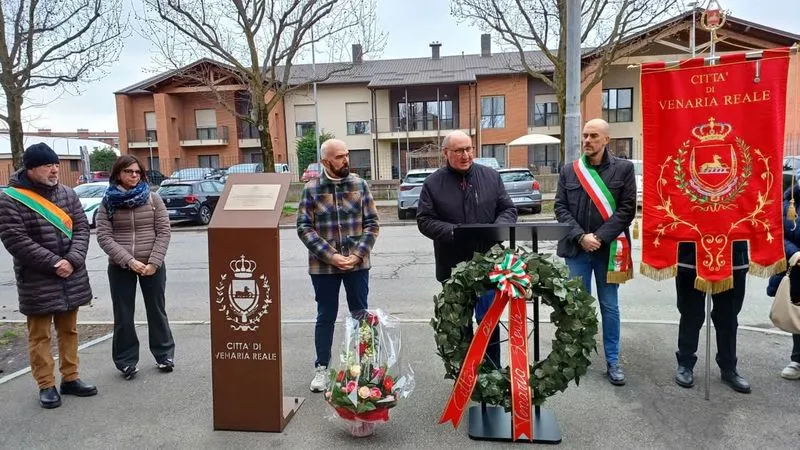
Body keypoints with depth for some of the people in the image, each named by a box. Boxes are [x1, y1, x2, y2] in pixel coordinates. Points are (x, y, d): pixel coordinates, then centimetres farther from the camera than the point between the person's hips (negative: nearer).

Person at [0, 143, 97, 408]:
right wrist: (53, 263, -19)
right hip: (37, 280, -4)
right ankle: (46, 386, 18)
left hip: (71, 277, 5)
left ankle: (70, 378, 27)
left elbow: (82, 228, 2)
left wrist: (72, 260, -14)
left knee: (69, 330, 14)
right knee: (40, 335, 6)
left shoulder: (67, 193, 5)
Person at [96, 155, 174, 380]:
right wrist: (129, 261, -17)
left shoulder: (153, 198, 1)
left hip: (152, 265, 0)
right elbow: (104, 237, -7)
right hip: (120, 268, 0)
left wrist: (153, 262, -14)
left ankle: (164, 354, 24)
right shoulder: (108, 202, 0)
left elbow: (163, 232, -4)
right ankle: (126, 360, 22)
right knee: (123, 315, 8)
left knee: (157, 310, 11)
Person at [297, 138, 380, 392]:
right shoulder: (311, 189, -2)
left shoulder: (359, 185, 1)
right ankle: (321, 368, 23)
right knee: (326, 317, 10)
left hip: (357, 264, 1)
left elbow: (372, 223, 1)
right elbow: (304, 228, -6)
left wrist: (357, 254, -12)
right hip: (323, 266, -1)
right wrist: (330, 256, -15)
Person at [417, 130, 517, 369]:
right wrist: (452, 231, -20)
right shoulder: (433, 183, -2)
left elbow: (508, 209, 7)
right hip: (453, 267, 0)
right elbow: (424, 220, -5)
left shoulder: (491, 176, 4)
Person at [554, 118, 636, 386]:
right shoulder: (569, 171, 6)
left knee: (609, 307, 8)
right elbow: (561, 208, 2)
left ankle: (613, 361, 20)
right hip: (577, 248, 1)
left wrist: (599, 237, -14)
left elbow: (627, 209, -6)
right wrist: (581, 237, -11)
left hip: (608, 249, -1)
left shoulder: (624, 168, 0)